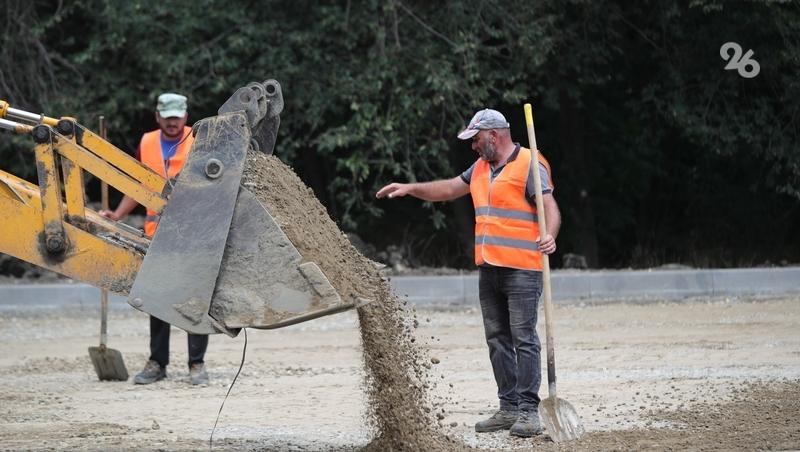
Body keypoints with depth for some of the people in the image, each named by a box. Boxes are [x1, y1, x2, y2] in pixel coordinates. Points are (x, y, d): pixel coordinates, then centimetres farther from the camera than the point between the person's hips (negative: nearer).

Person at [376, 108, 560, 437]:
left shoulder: (529, 166, -8)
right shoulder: (481, 168, 18)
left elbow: (550, 207, -17)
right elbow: (448, 189, 30)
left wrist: (549, 235, -35)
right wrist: (410, 189, 23)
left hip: (522, 270, -8)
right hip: (489, 269, 9)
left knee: (523, 338, -9)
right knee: (497, 340, 8)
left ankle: (528, 410, -8)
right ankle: (509, 408, 13)